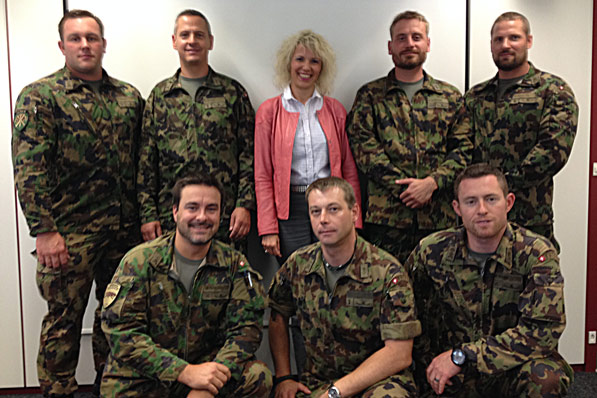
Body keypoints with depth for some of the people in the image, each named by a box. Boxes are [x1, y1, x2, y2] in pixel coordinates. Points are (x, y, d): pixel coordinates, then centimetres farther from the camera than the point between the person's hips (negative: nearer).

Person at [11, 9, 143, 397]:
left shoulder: (130, 96, 10)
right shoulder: (39, 96, -3)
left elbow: (142, 161, 12)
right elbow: (28, 169, -11)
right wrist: (44, 230, -17)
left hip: (125, 230, 5)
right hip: (68, 233, -4)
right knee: (64, 318, 5)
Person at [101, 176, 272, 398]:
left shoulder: (235, 265, 0)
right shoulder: (140, 261, -7)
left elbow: (246, 327, -6)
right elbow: (121, 331, -14)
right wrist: (186, 372, -25)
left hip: (203, 365, 1)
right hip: (139, 378, -1)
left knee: (259, 377, -21)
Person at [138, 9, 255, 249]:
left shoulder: (233, 92, 6)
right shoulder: (159, 95, 10)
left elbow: (248, 154, 3)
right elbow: (146, 161, 7)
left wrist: (245, 205, -6)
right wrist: (148, 214, 1)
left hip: (224, 217, -1)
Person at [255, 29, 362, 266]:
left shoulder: (335, 109, 8)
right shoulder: (269, 111, 2)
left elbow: (349, 170, 8)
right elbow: (263, 175, 1)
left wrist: (354, 222, 2)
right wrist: (268, 229, -5)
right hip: (290, 208, -1)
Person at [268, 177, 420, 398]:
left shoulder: (387, 273, -13)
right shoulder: (298, 265, 0)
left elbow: (399, 354, -16)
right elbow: (278, 316, 16)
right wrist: (283, 377, 6)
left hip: (379, 379, -2)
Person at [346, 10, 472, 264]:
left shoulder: (450, 97, 14)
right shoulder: (370, 95, 8)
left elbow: (464, 149, 6)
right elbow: (363, 146, -4)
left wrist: (432, 182, -12)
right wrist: (404, 187, -13)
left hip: (439, 216, 2)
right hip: (385, 215, -2)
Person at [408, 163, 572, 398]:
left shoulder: (537, 254, -11)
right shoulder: (431, 253, -5)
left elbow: (542, 331, -20)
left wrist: (462, 356, -22)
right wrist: (432, 375, 2)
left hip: (512, 370, -1)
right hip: (453, 379, 2)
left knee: (546, 377, -33)